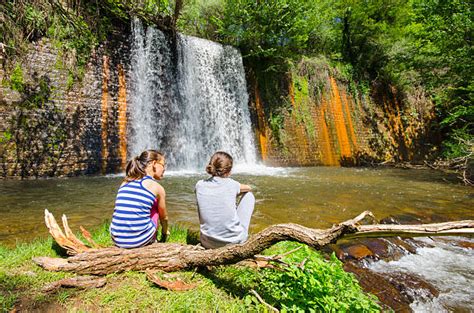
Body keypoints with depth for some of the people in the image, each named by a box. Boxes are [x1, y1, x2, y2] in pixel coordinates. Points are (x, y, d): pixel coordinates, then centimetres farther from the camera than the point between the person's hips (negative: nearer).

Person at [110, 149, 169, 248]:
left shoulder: (125, 182, 9)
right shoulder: (157, 187, -4)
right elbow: (164, 217, 10)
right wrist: (164, 233, 32)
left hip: (117, 239, 5)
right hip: (140, 240, -5)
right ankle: (151, 242, 30)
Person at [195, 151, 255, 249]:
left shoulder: (199, 185, -5)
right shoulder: (231, 184, -12)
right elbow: (249, 188, 11)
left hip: (209, 243, 3)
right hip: (235, 240, -3)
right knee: (249, 195, 13)